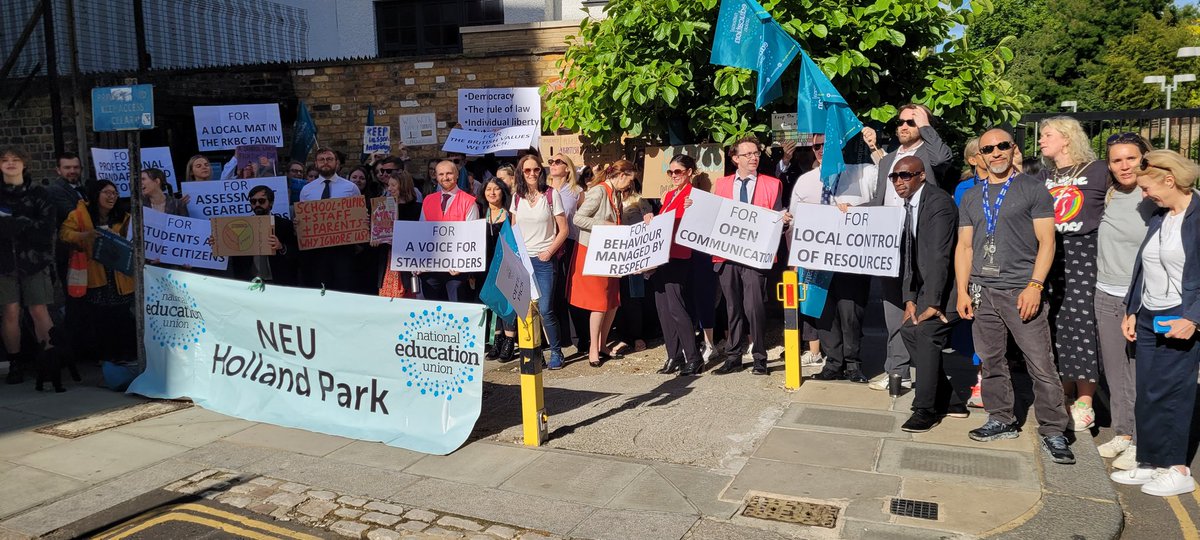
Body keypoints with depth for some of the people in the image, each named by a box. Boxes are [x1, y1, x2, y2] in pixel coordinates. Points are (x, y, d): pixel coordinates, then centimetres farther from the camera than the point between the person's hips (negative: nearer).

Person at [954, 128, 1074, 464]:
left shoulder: (1033, 190, 2)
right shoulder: (971, 198, 15)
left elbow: (1046, 242, -4)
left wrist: (1035, 286, -14)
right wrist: (962, 291, 4)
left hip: (1021, 291, -4)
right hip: (982, 292, 5)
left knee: (1041, 366, -5)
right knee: (991, 361, 9)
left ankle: (1053, 431, 4)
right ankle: (1002, 421, 22)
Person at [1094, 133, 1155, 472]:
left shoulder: (1156, 200, -6)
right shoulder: (1106, 198, 8)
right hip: (1106, 296, 5)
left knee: (1140, 373, -3)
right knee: (1113, 371, 13)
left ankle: (1140, 442, 8)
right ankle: (1122, 433, 25)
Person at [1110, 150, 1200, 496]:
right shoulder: (1159, 217, 12)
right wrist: (1132, 311, 14)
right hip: (1149, 319, 7)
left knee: (1166, 395, -3)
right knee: (1146, 396, 9)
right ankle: (1151, 464, 19)